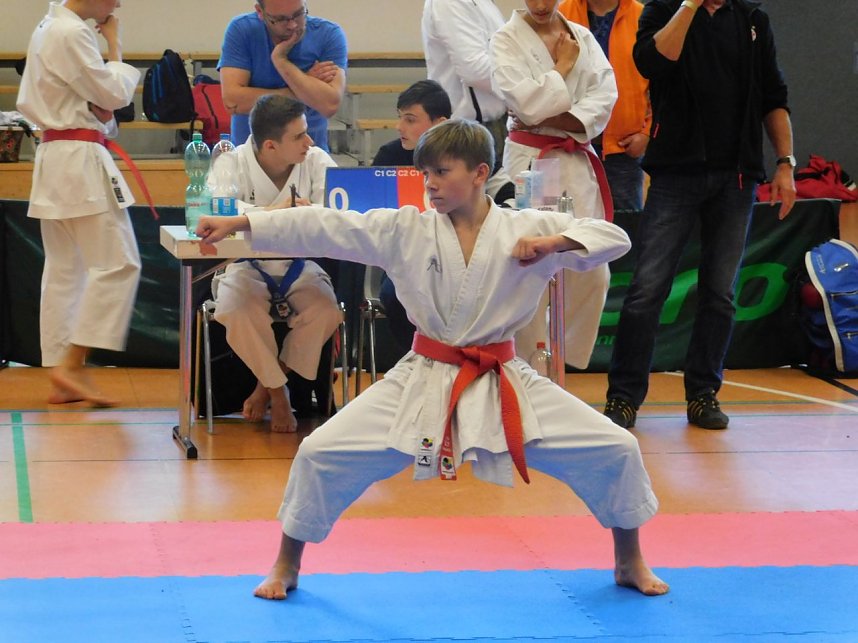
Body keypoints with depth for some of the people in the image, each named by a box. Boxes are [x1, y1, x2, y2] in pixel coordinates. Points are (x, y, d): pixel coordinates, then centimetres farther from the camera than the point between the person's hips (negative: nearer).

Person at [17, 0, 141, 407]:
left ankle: (62, 380, 11)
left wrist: (97, 110, 4)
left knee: (64, 268, 10)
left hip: (54, 156, 10)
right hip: (80, 160, -10)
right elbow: (114, 94, -13)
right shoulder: (72, 33, -15)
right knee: (118, 264, -8)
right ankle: (73, 365, -11)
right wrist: (114, 43, -1)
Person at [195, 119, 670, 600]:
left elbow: (614, 238, -8)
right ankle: (286, 566, 14)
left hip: (504, 384, 0)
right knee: (321, 453, -9)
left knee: (615, 450, -6)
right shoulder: (405, 231, -4)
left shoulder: (526, 230, -6)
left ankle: (629, 561, 20)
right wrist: (238, 223, -13)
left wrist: (555, 242, -26)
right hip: (424, 381, 0)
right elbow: (321, 228, -8)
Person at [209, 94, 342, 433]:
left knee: (326, 311, -28)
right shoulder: (233, 163, -12)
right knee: (238, 312, -35)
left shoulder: (316, 161, -5)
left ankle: (267, 384, -2)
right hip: (247, 268, -2)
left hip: (299, 270, 2)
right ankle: (277, 391, -7)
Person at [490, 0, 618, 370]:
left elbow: (604, 95, 0)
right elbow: (527, 102, -14)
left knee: (591, 274, 2)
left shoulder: (582, 38, 10)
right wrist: (563, 66, -5)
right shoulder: (507, 40, -2)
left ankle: (561, 362, 17)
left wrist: (555, 120, -12)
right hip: (528, 159, -5)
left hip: (577, 160, 5)